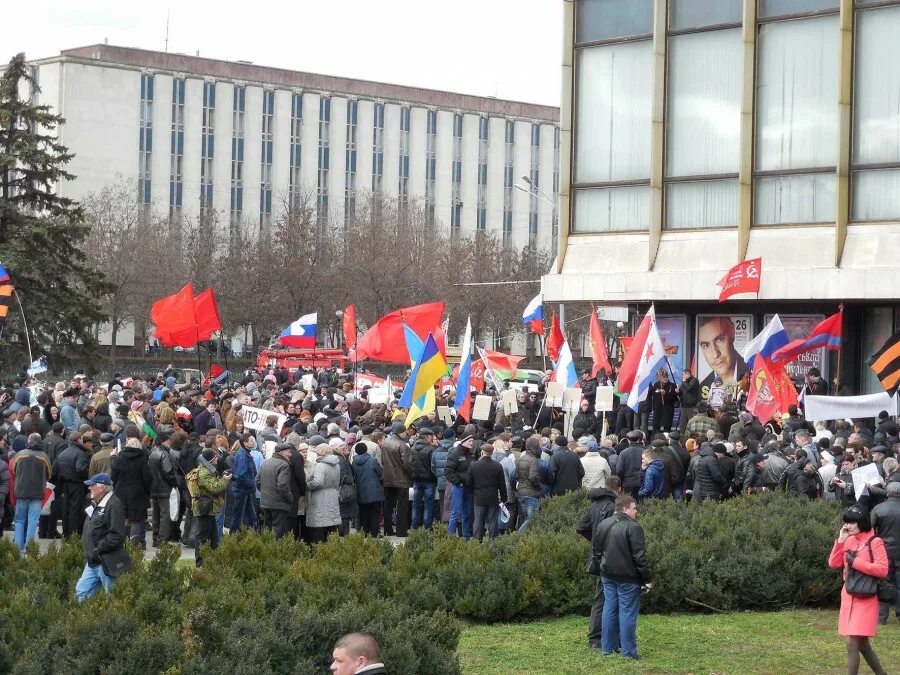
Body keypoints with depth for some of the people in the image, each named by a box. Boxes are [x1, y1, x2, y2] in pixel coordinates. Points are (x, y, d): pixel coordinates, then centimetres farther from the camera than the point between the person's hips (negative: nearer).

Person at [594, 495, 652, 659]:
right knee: (627, 612, -1)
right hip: (627, 578, -7)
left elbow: (596, 547, 15)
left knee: (609, 609, 14)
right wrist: (646, 579, -13)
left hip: (608, 576, 7)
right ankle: (628, 651, 1)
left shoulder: (604, 525, 6)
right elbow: (640, 556, -18)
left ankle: (608, 647, 19)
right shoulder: (633, 528, -18)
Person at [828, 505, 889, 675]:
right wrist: (840, 541, -5)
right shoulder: (849, 541, 9)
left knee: (852, 642, -12)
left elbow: (882, 570, -20)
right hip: (848, 597, 8)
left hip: (865, 599, -8)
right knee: (862, 643, 14)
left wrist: (855, 562, -18)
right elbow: (833, 564, 5)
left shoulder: (875, 542, -11)